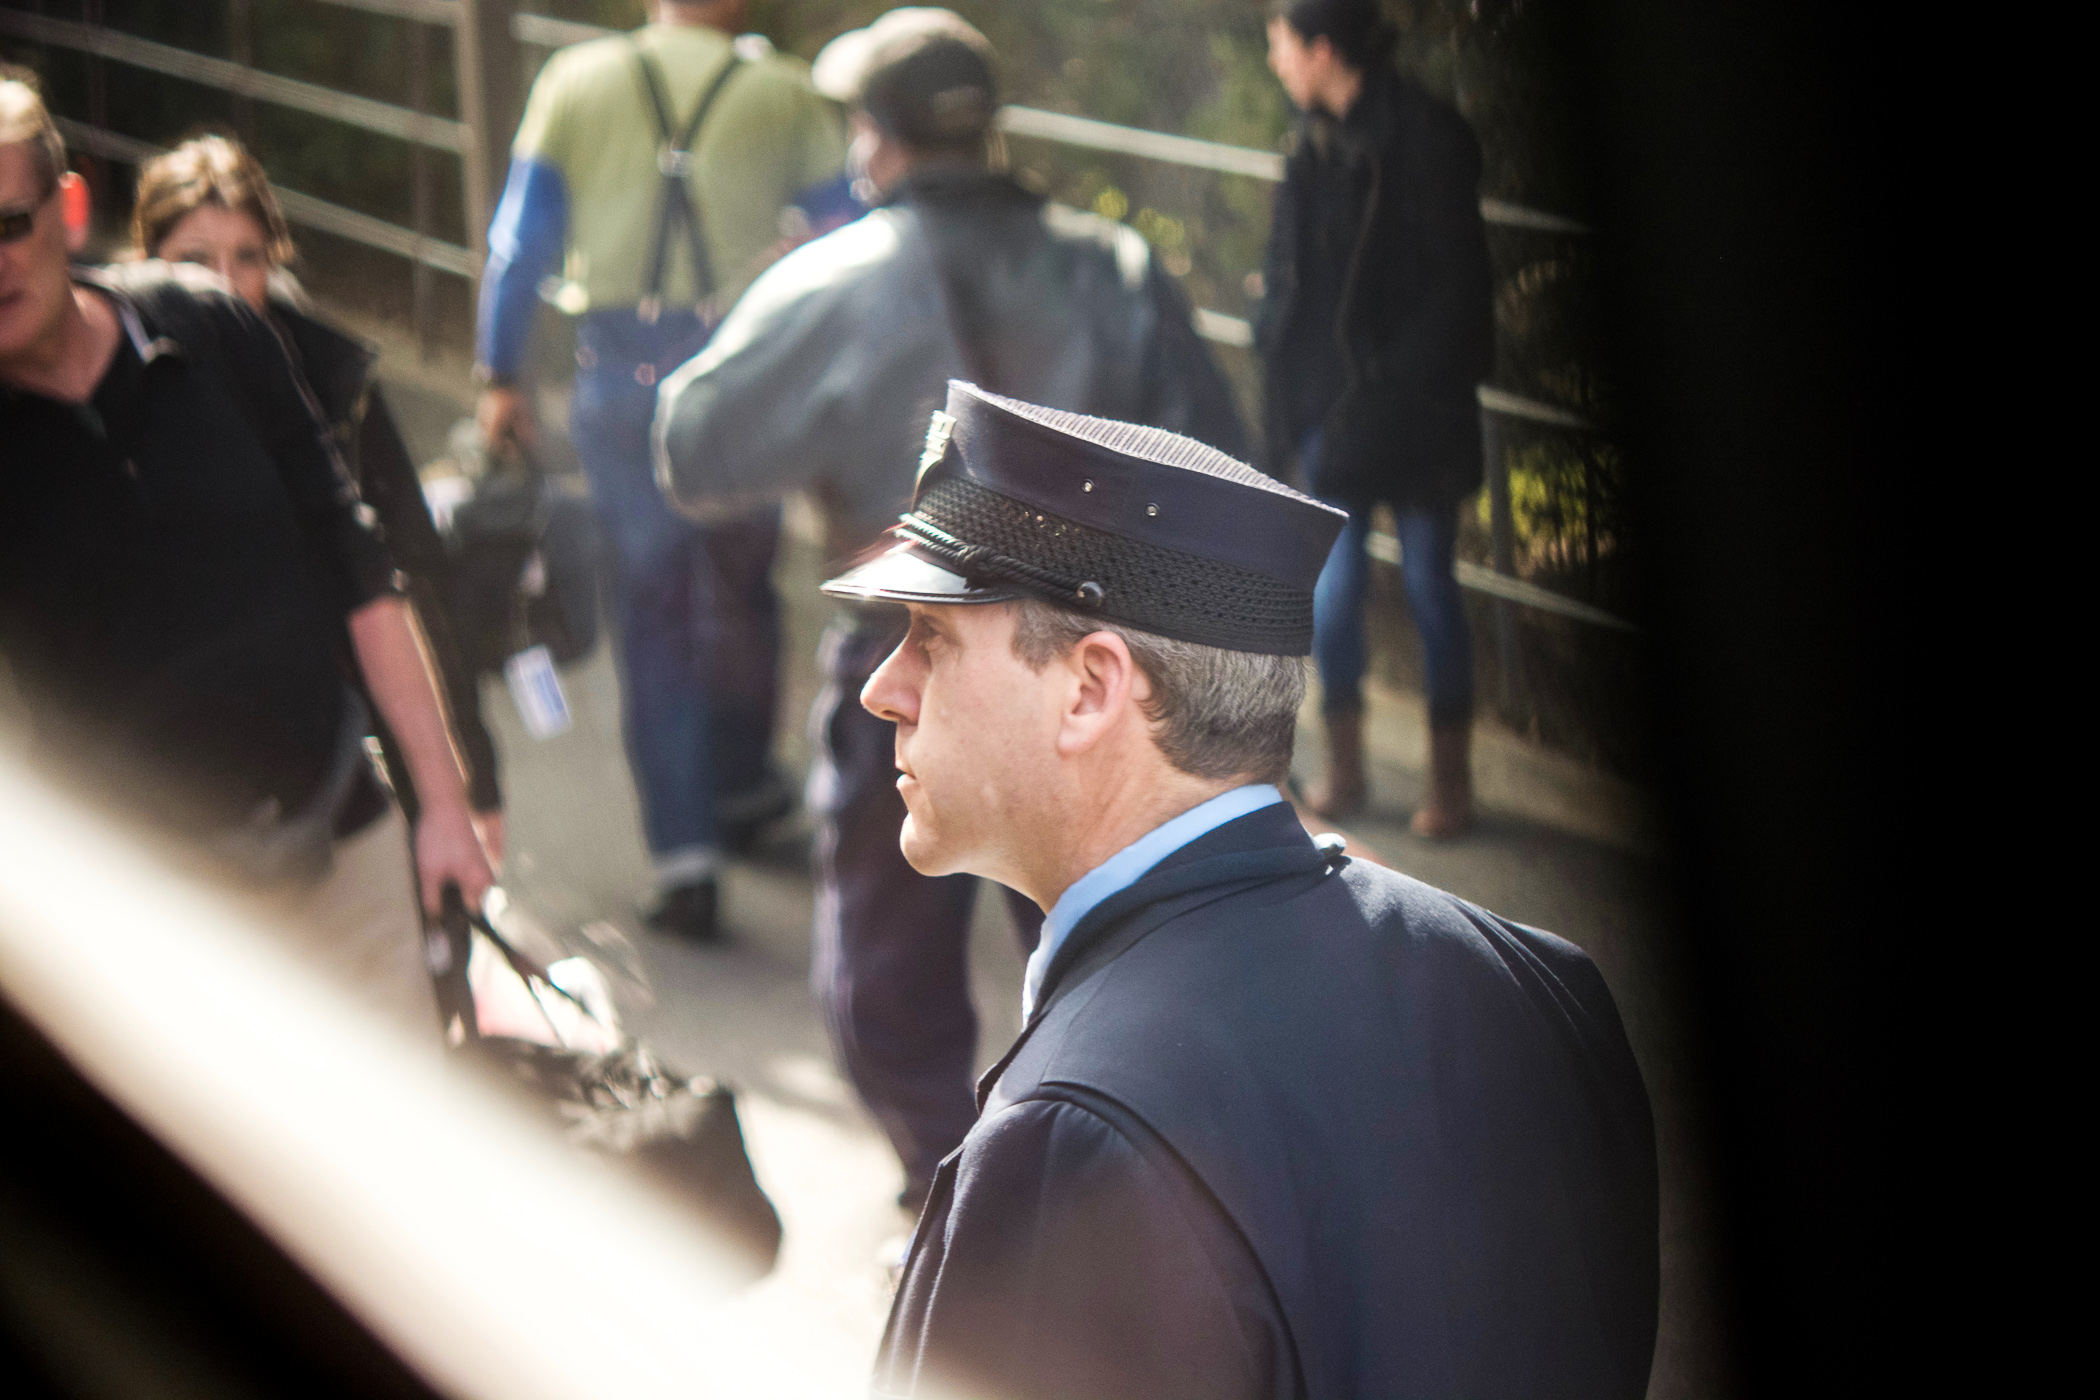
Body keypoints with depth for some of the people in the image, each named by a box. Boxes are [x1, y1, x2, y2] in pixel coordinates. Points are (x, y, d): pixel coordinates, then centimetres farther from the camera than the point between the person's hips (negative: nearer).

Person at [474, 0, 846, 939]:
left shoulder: (576, 81, 3)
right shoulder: (782, 95, 0)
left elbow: (520, 240, 3)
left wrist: (501, 377, 10)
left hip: (619, 376, 0)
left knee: (652, 604, 6)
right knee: (739, 584, 20)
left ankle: (683, 851, 1)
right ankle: (740, 786, 36)